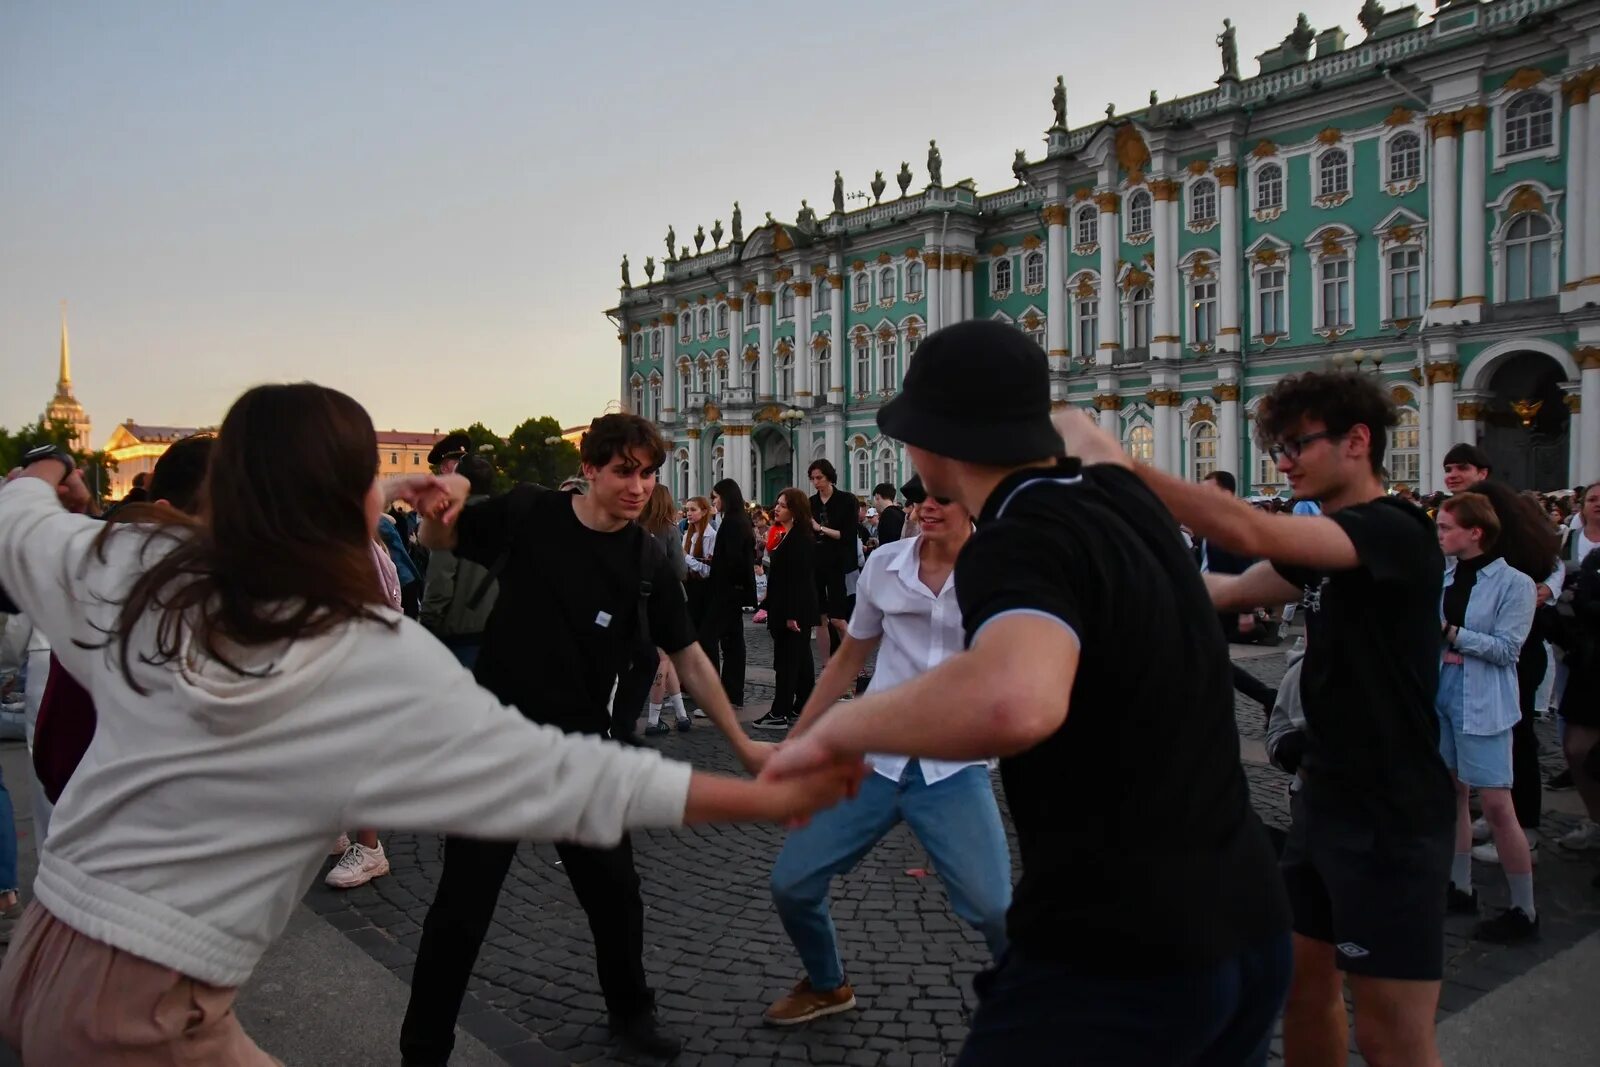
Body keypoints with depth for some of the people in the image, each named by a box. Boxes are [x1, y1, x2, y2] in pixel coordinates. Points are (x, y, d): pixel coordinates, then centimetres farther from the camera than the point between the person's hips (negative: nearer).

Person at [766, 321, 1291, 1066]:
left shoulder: (1022, 542, -22)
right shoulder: (1125, 499, 3)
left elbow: (1015, 700, -44)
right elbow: (1083, 436, 29)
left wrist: (834, 730, -29)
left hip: (1119, 955, -8)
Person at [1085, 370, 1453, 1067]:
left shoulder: (1395, 531, -19)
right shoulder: (1326, 543, 12)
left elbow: (1249, 534, -33)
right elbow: (1229, 590, 10)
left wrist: (1121, 466, -34)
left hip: (1392, 818, -9)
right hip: (1324, 798, 9)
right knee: (1304, 984, 18)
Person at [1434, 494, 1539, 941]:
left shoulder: (1514, 583, -9)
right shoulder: (1443, 575, 6)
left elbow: (1507, 648, -14)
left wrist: (1450, 633, -16)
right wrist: (1438, 649, -9)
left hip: (1482, 703, -6)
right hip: (1440, 694, 6)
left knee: (1496, 806, -4)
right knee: (1451, 794, 14)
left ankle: (1524, 910, 9)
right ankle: (1460, 887, 28)